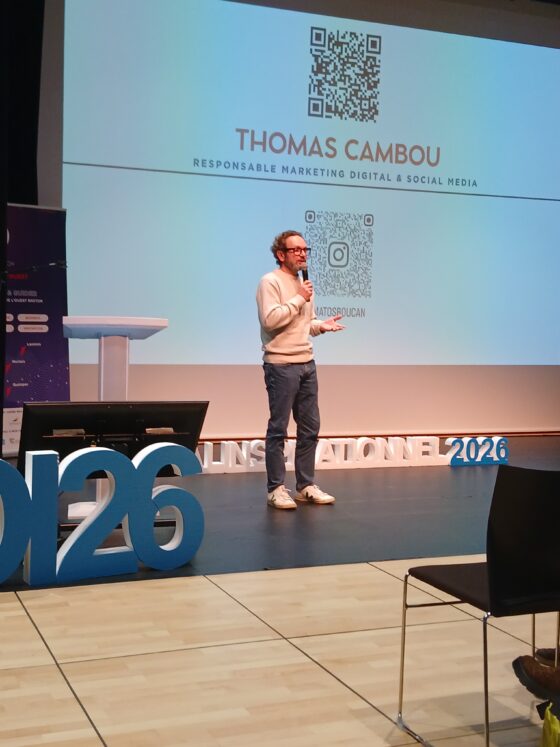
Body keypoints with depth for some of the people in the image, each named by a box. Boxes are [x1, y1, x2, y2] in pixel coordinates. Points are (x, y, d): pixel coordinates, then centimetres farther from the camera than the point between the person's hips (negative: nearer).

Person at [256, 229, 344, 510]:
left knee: (309, 427, 9)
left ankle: (305, 486, 17)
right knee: (278, 429, -3)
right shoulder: (270, 282, -8)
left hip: (306, 363, 8)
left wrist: (321, 325, 4)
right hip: (281, 365, -8)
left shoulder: (303, 283, 18)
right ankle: (276, 489, 4)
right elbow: (270, 319, -21)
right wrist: (299, 299, -16)